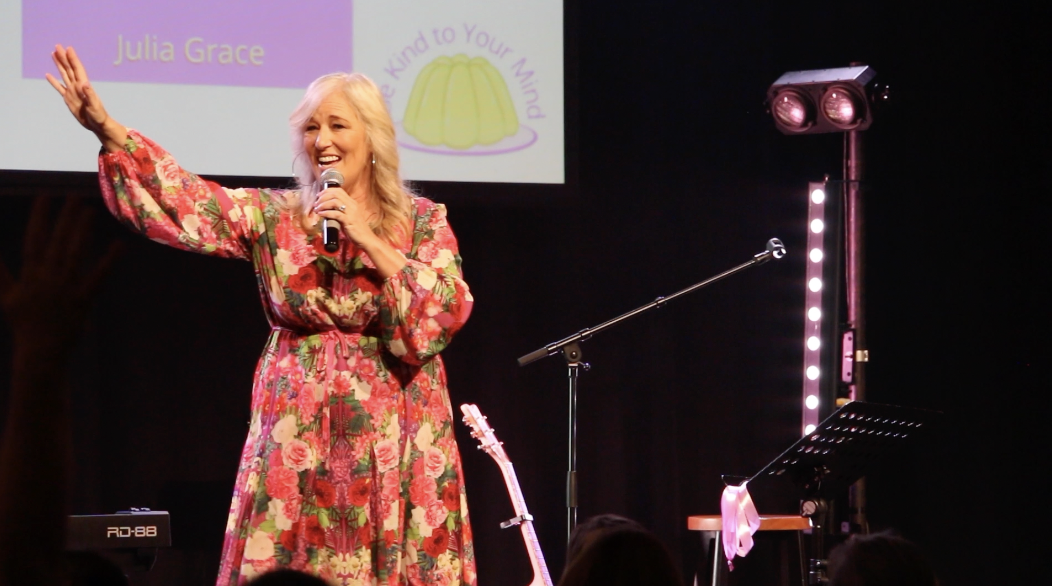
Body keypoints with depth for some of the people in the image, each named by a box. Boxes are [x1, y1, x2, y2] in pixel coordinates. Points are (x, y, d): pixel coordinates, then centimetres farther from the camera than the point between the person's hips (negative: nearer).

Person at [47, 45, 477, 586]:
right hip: (297, 436, 1)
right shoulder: (271, 217, 5)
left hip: (392, 438, -1)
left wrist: (369, 240, -12)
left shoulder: (422, 221, 4)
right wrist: (106, 129, -21)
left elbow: (446, 313, -7)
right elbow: (184, 201, -8)